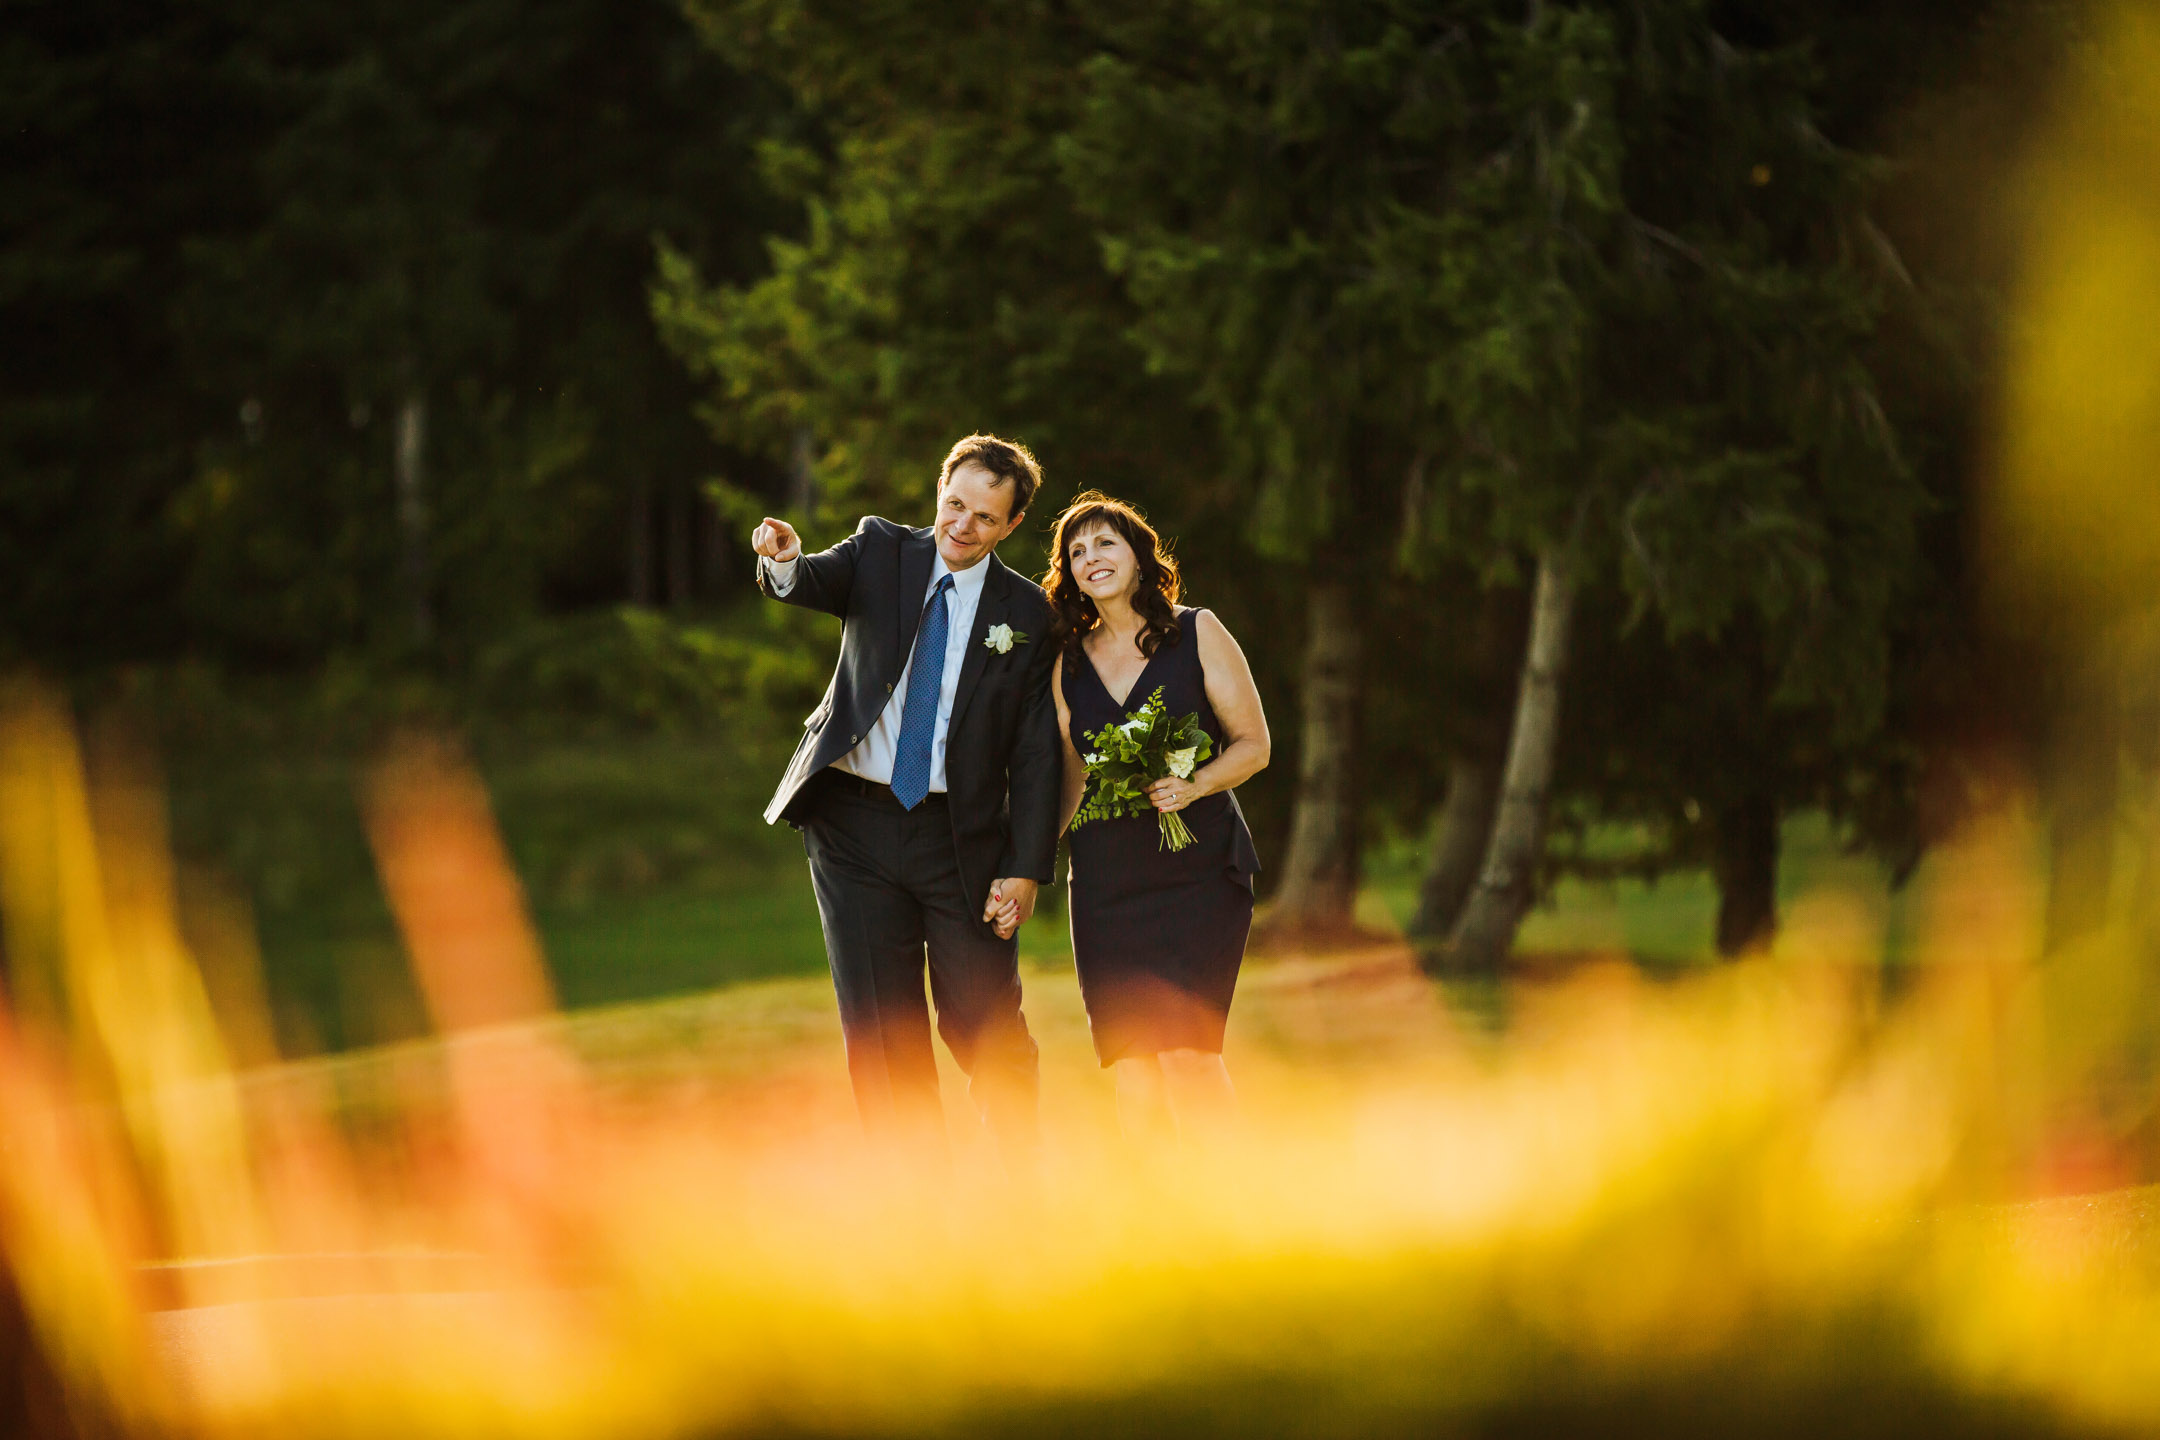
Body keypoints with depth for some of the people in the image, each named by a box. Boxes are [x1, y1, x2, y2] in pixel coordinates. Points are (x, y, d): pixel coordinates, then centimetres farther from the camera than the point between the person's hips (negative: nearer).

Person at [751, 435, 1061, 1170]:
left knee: (986, 1023, -1)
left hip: (959, 835, -1)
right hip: (855, 823, 1)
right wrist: (784, 562, -39)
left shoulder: (1025, 613, 2)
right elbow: (814, 584, -14)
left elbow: (1036, 750, 0)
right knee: (880, 1028, 3)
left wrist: (1026, 868, -9)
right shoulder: (882, 552, 5)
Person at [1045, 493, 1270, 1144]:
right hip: (1106, 881, 4)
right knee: (1132, 1070, -4)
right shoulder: (1070, 664, 14)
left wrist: (1195, 785, -17)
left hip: (1198, 866, -4)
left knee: (1185, 1048, -17)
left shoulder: (1197, 634, 3)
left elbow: (1253, 745, 2)